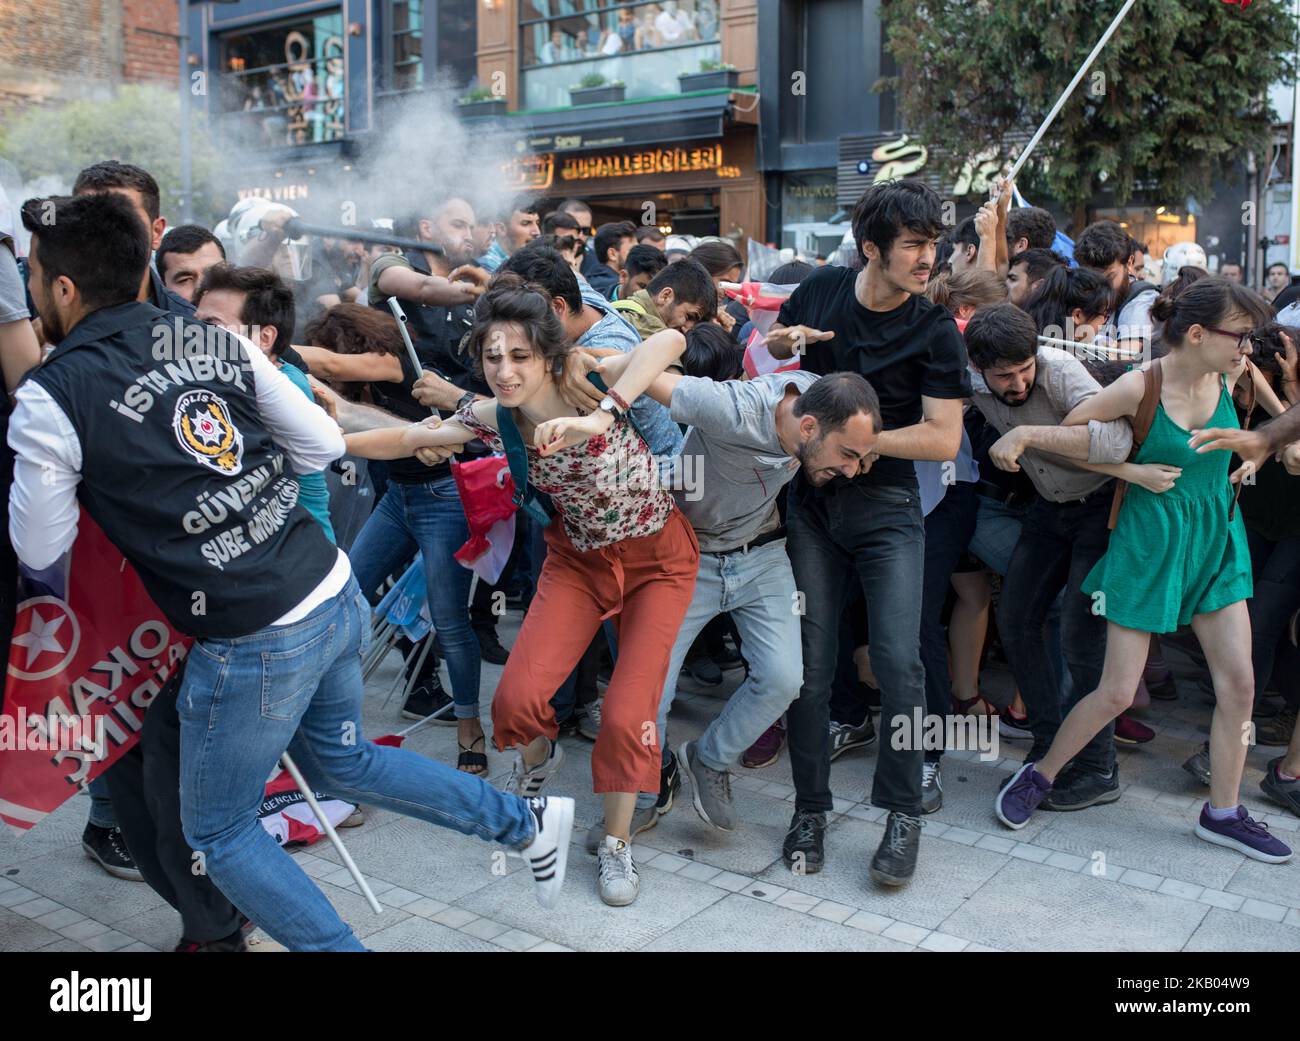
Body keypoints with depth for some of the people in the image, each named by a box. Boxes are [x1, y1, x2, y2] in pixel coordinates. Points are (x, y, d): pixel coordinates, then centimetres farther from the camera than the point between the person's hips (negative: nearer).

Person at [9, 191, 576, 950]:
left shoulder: (52, 397, -11)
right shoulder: (216, 340, 5)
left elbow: (40, 551, 2)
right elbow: (324, 444, 8)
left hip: (253, 644, -6)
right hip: (336, 591, 7)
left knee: (218, 832, 18)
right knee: (340, 761, 31)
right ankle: (527, 822, 32)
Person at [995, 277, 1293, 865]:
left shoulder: (1228, 376, -2)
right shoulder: (1139, 388, -19)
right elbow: (1069, 428, -9)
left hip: (1215, 540, 6)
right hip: (1149, 543, -5)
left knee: (1239, 683, 4)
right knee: (1117, 693, -2)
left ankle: (1223, 814, 21)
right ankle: (1039, 775, 20)